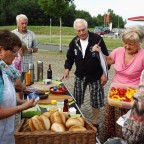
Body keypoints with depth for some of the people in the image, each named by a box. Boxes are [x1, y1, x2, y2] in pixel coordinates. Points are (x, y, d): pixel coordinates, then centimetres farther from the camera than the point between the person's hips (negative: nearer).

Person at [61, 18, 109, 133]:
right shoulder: (74, 42, 1)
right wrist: (67, 71, -1)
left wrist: (104, 74, -9)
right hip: (80, 76, 3)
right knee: (77, 100, 7)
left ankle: (95, 122, 24)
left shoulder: (97, 39, -11)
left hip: (95, 76, -3)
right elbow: (70, 58, 13)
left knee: (96, 100, 6)